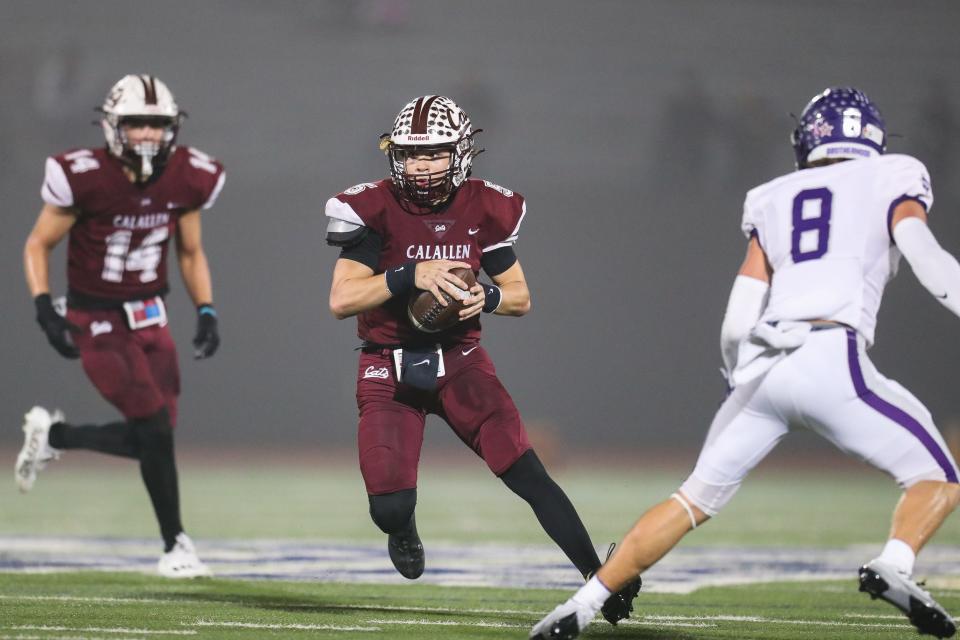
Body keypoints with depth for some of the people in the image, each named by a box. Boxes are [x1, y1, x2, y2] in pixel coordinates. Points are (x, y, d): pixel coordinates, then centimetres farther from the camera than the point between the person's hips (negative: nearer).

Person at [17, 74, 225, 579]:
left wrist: (206, 312, -1)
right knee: (156, 429, -13)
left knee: (150, 439, 3)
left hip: (150, 319, 6)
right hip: (97, 323, -6)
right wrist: (45, 310, -18)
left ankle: (51, 436, 29)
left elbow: (190, 253, 11)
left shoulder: (186, 180, -5)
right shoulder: (85, 178, -19)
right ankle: (174, 545, 4)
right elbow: (38, 245, -6)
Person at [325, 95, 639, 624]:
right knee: (390, 507, -12)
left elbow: (521, 297, 6)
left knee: (526, 473, -12)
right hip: (389, 370, -2)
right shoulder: (376, 210, -12)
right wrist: (410, 276, -31)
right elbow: (340, 299, -18)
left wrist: (487, 297, -17)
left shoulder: (485, 211, -4)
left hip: (459, 360, 2)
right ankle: (403, 531, 26)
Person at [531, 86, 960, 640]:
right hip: (832, 360, -4)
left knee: (696, 499, 17)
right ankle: (895, 564, -22)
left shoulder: (774, 202, 25)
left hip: (763, 364, 4)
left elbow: (738, 321, 17)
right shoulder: (891, 181, 16)